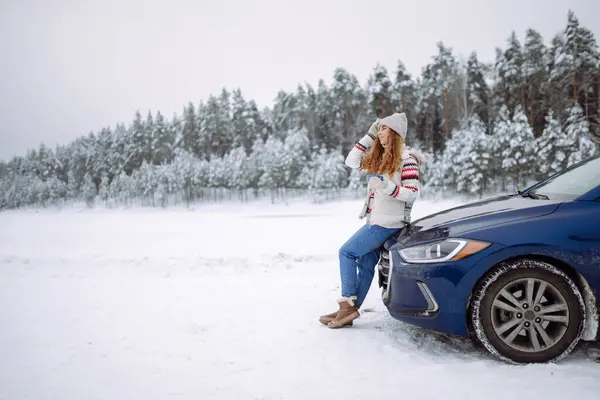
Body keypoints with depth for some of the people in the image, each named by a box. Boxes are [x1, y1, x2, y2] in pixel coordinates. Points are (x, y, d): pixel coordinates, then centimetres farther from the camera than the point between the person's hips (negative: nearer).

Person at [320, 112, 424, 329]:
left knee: (346, 252, -7)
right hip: (375, 220, 8)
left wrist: (387, 187, -30)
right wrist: (369, 136, 6)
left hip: (387, 222, -8)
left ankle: (347, 305, -1)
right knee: (366, 265, 8)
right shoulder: (379, 157, 14)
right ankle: (348, 311, 12)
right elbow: (351, 162, 10)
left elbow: (412, 194, -14)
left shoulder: (407, 158, -10)